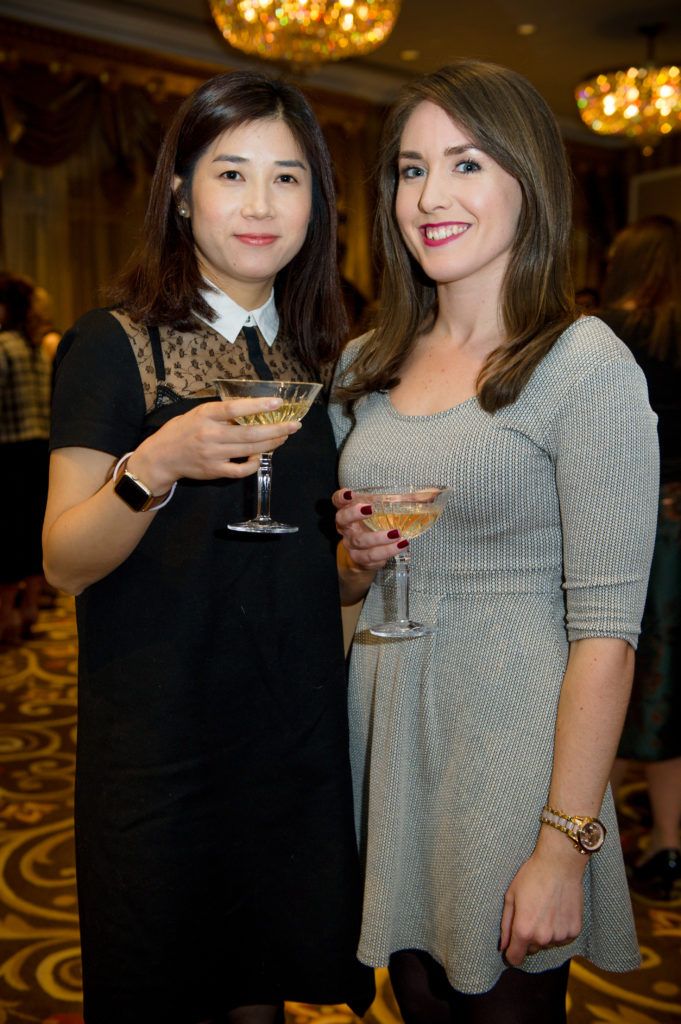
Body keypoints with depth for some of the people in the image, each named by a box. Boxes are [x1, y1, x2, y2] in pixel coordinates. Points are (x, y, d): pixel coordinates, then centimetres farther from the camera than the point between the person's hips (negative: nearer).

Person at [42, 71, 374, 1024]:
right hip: (160, 731, -4)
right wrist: (153, 468, -29)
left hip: (300, 729, 5)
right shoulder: (114, 346, -7)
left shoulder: (319, 360, 9)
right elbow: (65, 563, -12)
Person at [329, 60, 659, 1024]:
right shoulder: (366, 364, 6)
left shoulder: (588, 365, -13)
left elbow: (606, 629, -16)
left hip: (509, 743, -5)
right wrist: (357, 559, -7)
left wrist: (563, 846, -17)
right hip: (382, 732, 6)